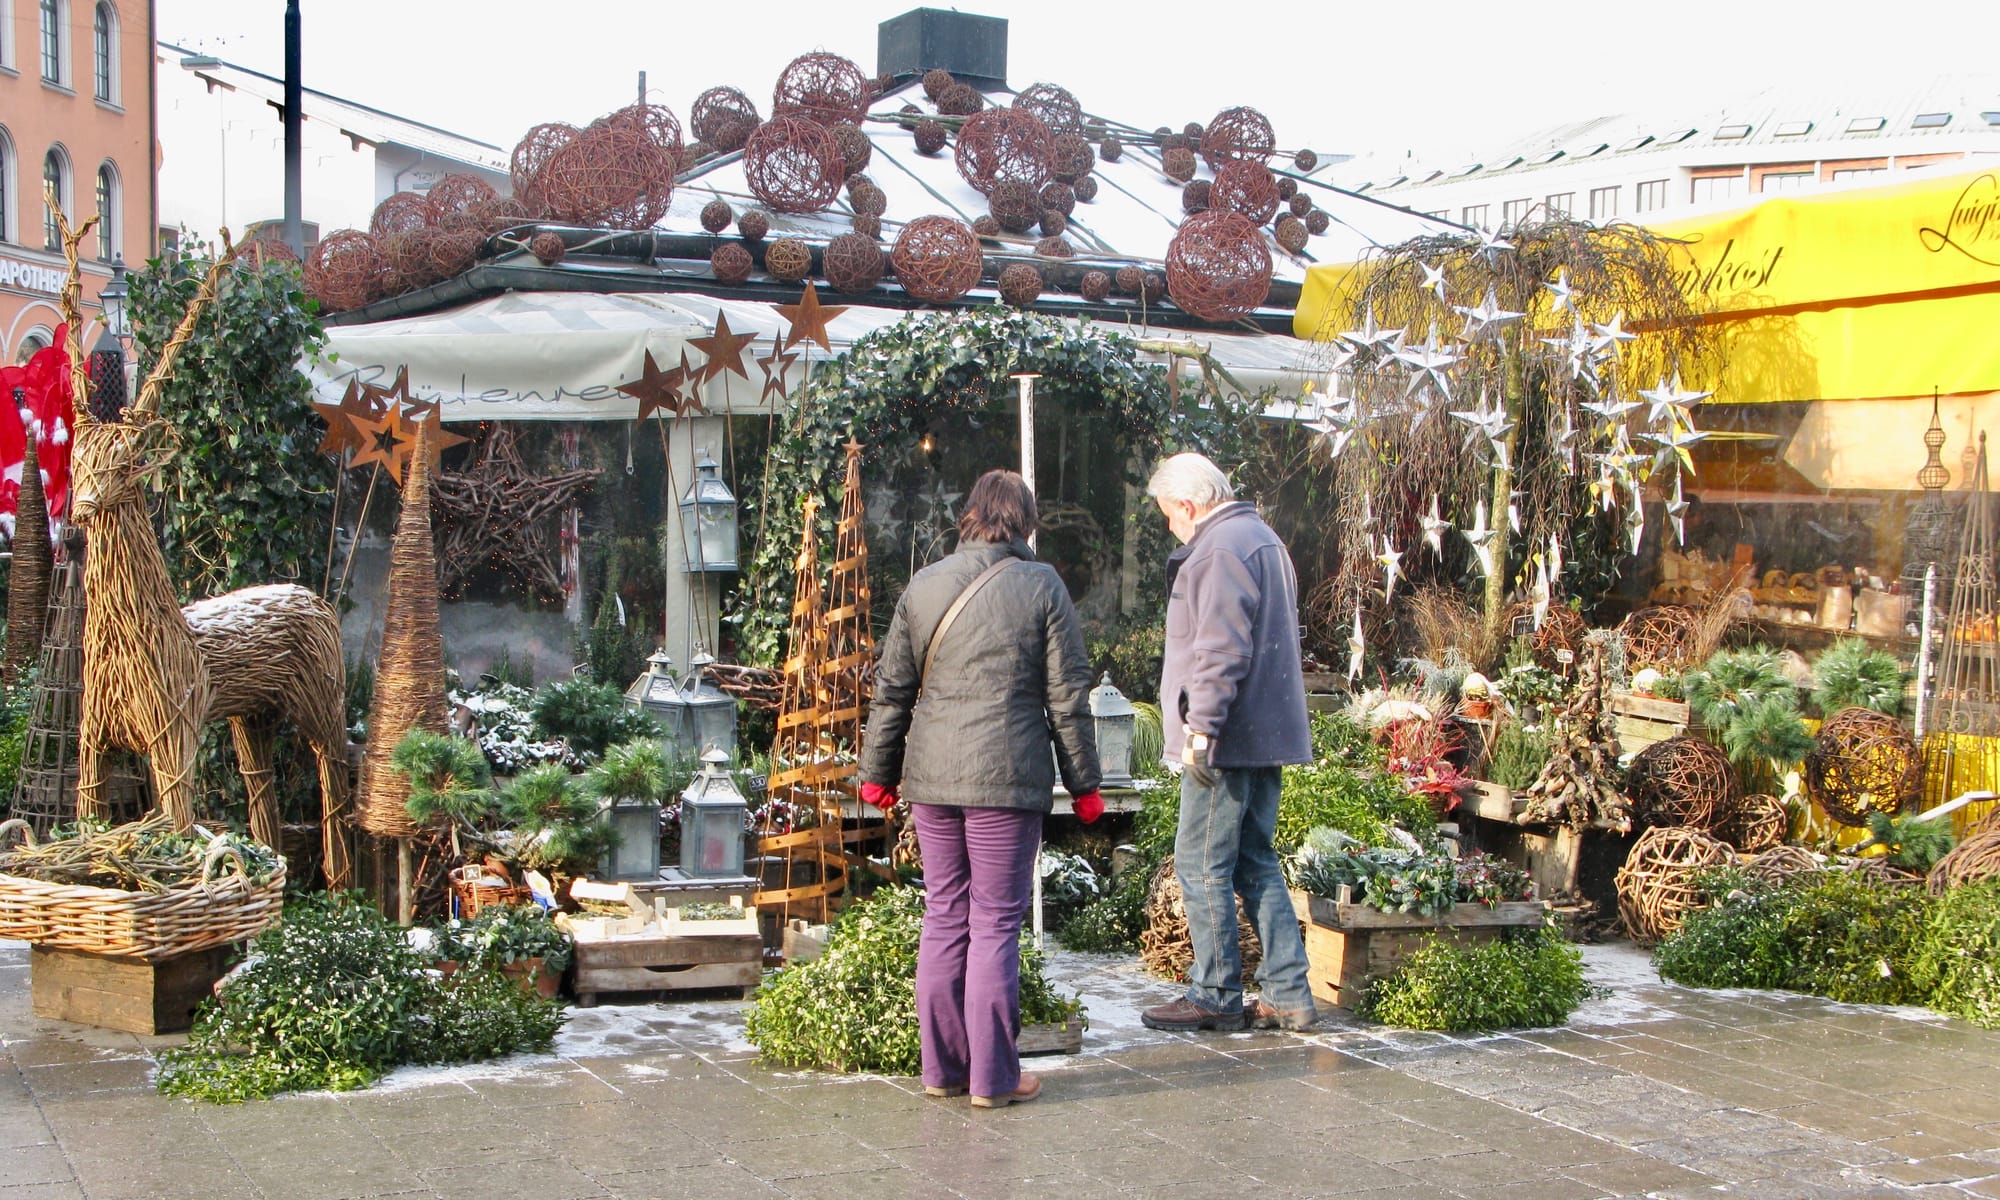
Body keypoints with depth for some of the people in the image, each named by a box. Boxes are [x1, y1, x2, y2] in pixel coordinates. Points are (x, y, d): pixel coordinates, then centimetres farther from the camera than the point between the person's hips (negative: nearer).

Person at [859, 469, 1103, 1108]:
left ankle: (943, 1066, 18)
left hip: (931, 775, 4)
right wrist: (1084, 783, 5)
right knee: (996, 922, 1)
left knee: (944, 916, 12)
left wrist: (878, 770, 19)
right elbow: (1067, 695, -2)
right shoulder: (1041, 586, -2)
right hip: (1008, 778, -4)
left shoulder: (924, 586, 8)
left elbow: (892, 689, 11)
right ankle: (993, 1075, 6)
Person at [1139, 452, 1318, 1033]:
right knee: (1256, 864, 13)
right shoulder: (1261, 538, 19)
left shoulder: (1220, 550, -14)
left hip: (1228, 741, -10)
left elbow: (1221, 651, -23)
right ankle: (1288, 996, 15)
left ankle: (1216, 997, 6)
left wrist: (1201, 728, -22)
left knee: (1202, 866, -1)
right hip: (1267, 735, 10)